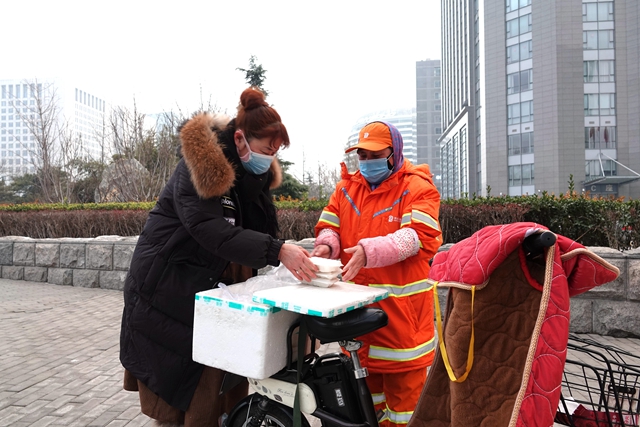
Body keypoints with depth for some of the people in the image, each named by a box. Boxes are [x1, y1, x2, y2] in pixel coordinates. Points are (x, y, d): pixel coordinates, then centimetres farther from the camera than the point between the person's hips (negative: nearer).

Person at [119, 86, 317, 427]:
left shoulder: (256, 172, 1)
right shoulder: (200, 167, -22)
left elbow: (258, 229, 3)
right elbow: (211, 231, -34)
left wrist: (292, 256, -14)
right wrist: (277, 251, -41)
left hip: (215, 286, 6)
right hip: (167, 289, -6)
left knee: (219, 377, 10)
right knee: (172, 376, 6)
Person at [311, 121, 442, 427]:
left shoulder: (417, 187, -5)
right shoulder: (347, 187, 11)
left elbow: (418, 236, -18)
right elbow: (329, 227, 8)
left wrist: (369, 251, -31)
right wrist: (326, 246, -16)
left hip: (401, 306, -5)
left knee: (403, 383, 5)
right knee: (364, 374, 20)